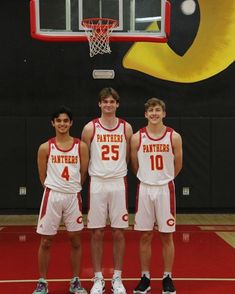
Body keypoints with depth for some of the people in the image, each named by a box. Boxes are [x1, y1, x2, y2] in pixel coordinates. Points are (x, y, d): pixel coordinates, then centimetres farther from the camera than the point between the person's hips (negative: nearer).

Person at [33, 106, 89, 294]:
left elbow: (83, 174, 6)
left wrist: (72, 188, 8)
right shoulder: (45, 148, 0)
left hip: (73, 196, 1)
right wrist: (56, 188, 7)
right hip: (52, 196, 0)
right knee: (46, 241, 5)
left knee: (75, 241, 7)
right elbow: (43, 176, 5)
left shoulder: (81, 146, 0)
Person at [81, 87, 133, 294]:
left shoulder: (126, 128, 4)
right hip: (97, 184, -1)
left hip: (118, 184, 1)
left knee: (118, 233, 5)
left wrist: (118, 170, 12)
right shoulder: (90, 128, 0)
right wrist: (95, 171, 9)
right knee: (97, 233, 3)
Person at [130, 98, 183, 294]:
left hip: (165, 189, 0)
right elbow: (135, 166, 7)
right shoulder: (137, 138, -2)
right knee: (145, 236, 6)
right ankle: (145, 277, 17)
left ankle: (167, 278, 17)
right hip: (145, 189, 1)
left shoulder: (174, 137, -4)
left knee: (167, 236, 5)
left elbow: (178, 165, 6)